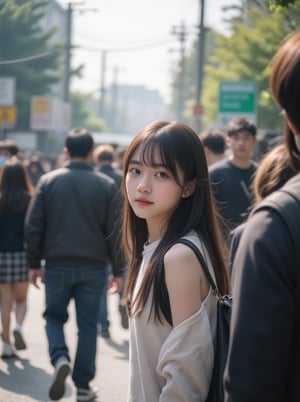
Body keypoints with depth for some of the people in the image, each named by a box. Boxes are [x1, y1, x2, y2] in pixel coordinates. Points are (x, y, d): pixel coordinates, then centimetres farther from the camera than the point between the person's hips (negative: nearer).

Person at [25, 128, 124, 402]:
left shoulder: (48, 181, -1)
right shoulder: (106, 185, -2)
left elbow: (34, 226, -2)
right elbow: (114, 232, -3)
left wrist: (34, 263, 7)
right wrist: (118, 270, 4)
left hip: (57, 264, 0)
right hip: (93, 266, 0)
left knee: (55, 316, 17)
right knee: (88, 324, 9)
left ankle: (60, 358, -9)